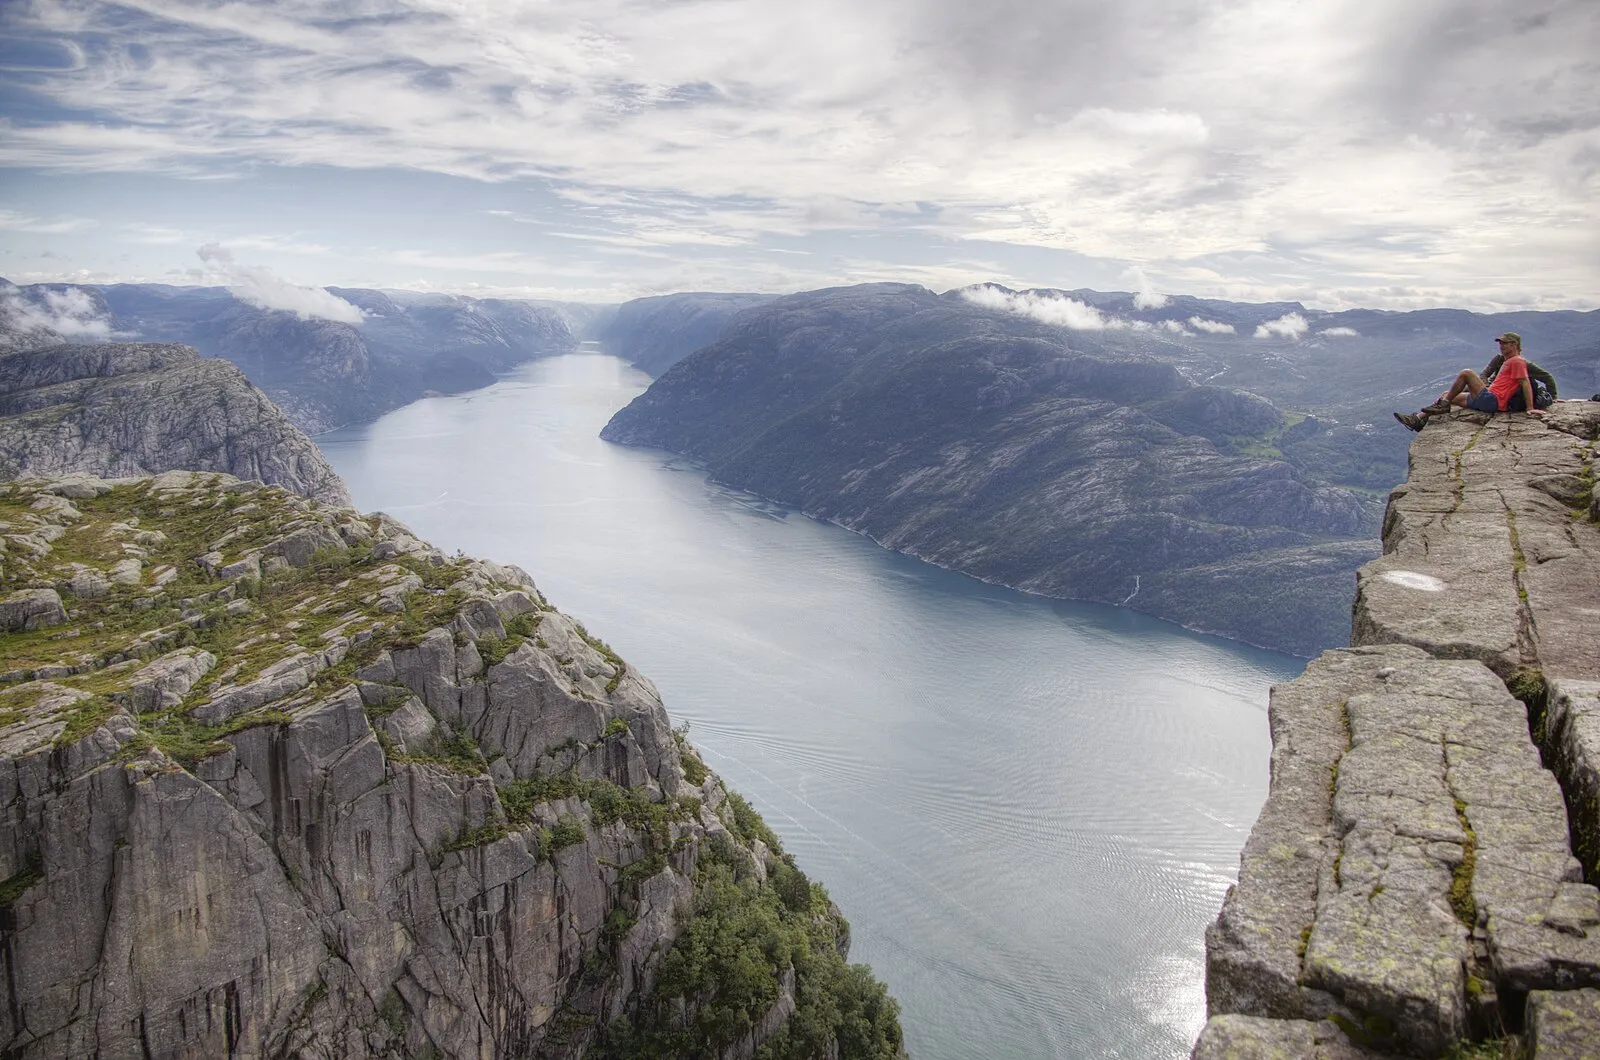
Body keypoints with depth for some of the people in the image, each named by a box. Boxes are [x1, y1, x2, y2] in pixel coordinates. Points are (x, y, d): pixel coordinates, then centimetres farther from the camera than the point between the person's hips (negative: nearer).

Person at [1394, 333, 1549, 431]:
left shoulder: (1517, 361, -6)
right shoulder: (1508, 361, 25)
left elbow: (1525, 383, -14)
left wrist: (1530, 408, -20)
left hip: (1491, 400, -11)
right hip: (1487, 400, 11)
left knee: (1466, 373, -18)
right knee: (1447, 395, 10)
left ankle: (1442, 406, -11)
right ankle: (1418, 419, 0)